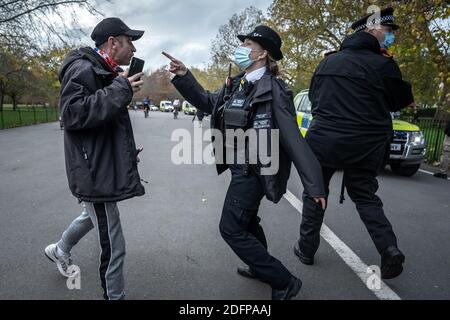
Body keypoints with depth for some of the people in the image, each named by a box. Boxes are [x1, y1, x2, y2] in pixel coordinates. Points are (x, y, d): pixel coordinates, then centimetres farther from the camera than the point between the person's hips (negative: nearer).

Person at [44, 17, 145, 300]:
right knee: (114, 248, -3)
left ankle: (60, 250, 58)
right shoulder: (83, 69, -16)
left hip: (104, 167, 11)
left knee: (95, 214, 33)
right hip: (95, 171, -11)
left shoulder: (104, 71, 15)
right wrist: (120, 90, -26)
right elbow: (73, 113, -27)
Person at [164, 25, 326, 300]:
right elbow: (207, 102, 18)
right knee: (247, 220, 22)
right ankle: (261, 267, 45)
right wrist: (183, 76, 4)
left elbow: (294, 138, -20)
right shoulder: (237, 84, 7)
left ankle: (285, 282, 7)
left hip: (254, 170, -9)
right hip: (241, 167, 9)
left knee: (231, 229, -4)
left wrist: (314, 184, -21)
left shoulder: (273, 89, -17)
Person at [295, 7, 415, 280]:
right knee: (365, 196, 16)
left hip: (324, 140, 2)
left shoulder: (328, 61, 7)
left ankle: (307, 249, 21)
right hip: (364, 146, -1)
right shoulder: (382, 64, -7)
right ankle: (390, 249, 5)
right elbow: (400, 101, 4)